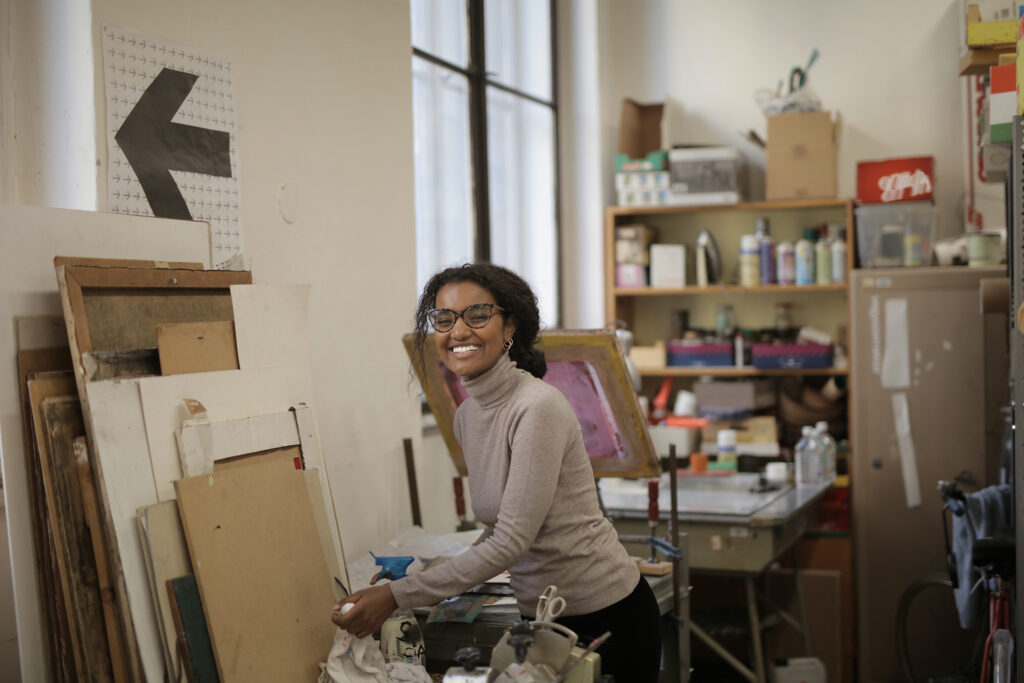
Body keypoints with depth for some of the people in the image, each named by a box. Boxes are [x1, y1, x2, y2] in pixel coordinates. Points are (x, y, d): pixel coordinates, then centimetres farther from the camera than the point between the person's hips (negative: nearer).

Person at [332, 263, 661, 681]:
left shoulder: (539, 408, -22)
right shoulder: (466, 416, 4)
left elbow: (512, 541, -24)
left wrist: (396, 597, -25)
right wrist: (446, 581, 2)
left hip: (606, 613, -7)